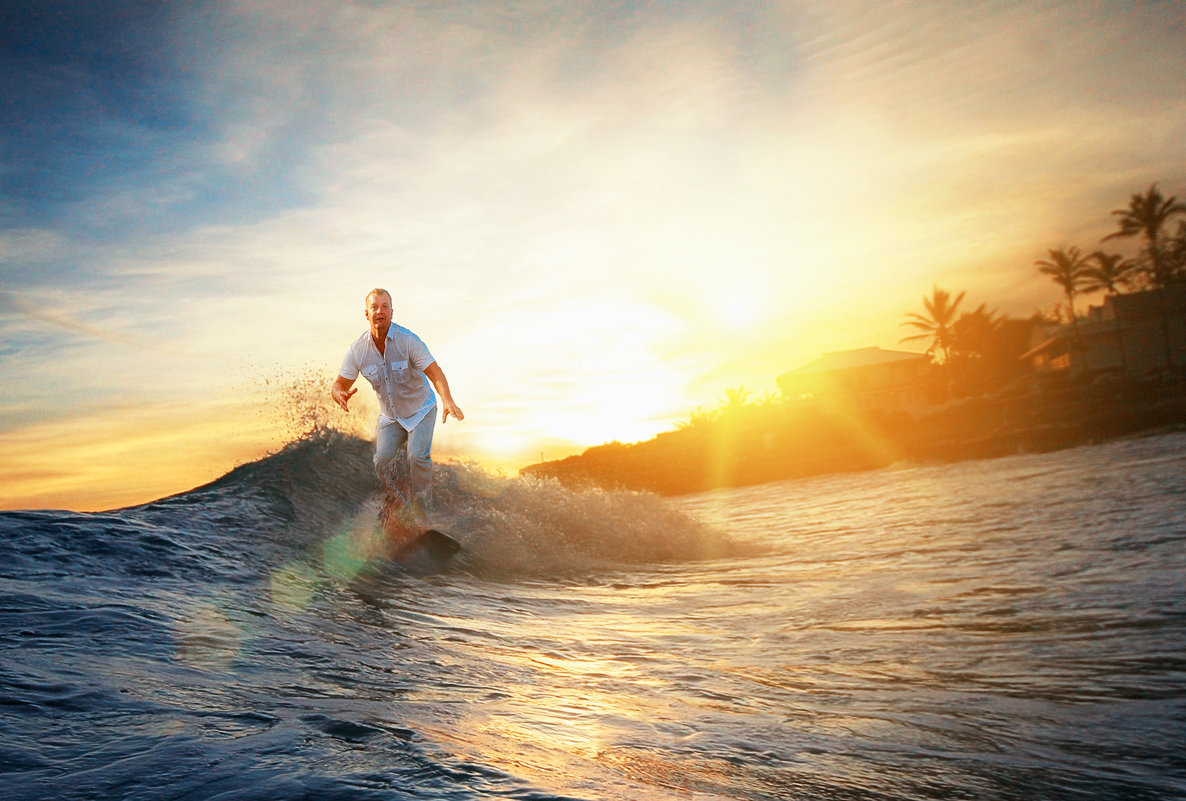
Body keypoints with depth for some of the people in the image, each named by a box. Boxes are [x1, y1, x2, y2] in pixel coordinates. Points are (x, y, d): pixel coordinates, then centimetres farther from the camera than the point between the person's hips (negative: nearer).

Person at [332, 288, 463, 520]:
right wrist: (340, 395, -32)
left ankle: (422, 515, -7)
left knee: (417, 457, -23)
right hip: (390, 417, 3)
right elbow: (340, 383, -6)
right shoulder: (357, 349, -11)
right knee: (382, 461, -15)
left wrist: (447, 401, -45)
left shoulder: (407, 340, -21)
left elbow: (434, 372, -26)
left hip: (421, 411, -3)